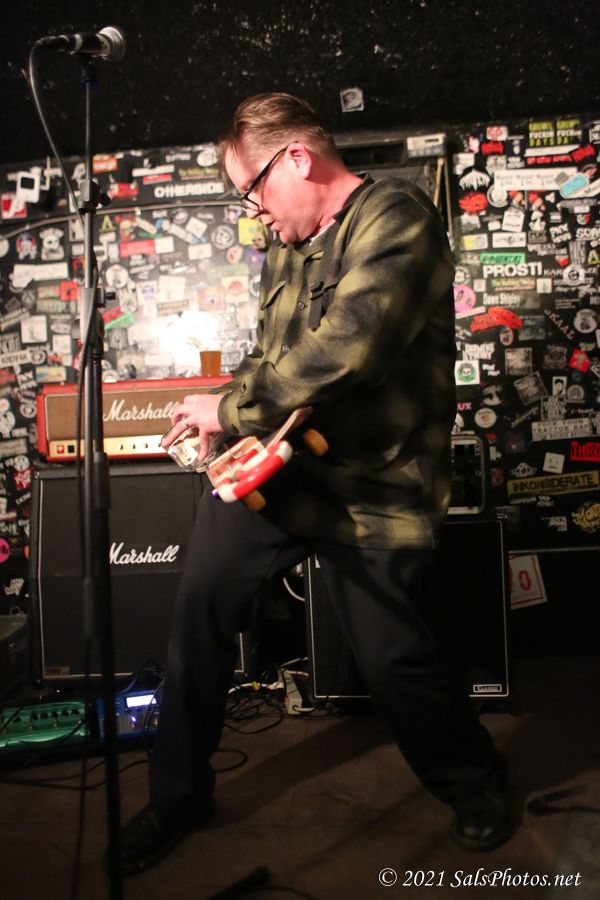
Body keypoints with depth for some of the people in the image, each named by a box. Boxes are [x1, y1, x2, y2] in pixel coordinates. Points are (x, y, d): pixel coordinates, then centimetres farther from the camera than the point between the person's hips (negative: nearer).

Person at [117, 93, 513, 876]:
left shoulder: (394, 218, -13)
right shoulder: (289, 243, 12)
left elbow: (346, 349, -28)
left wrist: (232, 408, -17)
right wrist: (238, 413, -1)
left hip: (372, 489, -6)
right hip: (277, 463, 7)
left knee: (392, 658, 2)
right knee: (201, 599, 0)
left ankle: (476, 784, 36)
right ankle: (179, 795, 23)